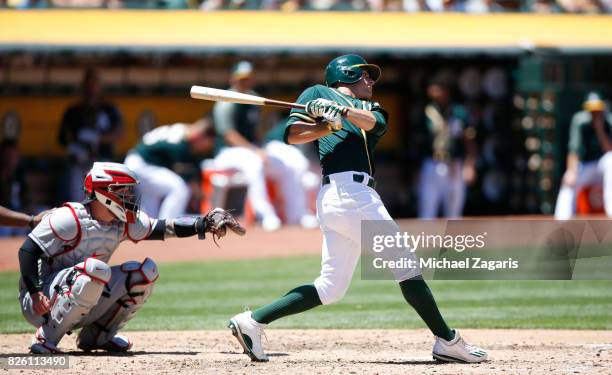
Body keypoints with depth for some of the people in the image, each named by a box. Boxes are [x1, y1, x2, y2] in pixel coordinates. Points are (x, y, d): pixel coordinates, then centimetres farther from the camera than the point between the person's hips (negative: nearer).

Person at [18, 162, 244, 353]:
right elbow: (28, 251, -21)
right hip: (41, 300, -8)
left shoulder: (124, 222, 3)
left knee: (144, 272, -1)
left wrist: (204, 225, -11)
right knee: (96, 269, -36)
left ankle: (96, 336, 5)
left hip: (80, 305, 8)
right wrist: (36, 293, -31)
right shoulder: (70, 218, -20)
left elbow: (165, 228, 3)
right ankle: (46, 339, -25)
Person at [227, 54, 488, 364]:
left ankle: (252, 322, 5)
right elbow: (292, 134, 0)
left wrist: (341, 111, -17)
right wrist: (329, 126, -12)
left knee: (331, 288, 6)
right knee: (407, 264, -6)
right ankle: (447, 341, -6)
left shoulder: (368, 108, 27)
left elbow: (374, 122, 1)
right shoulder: (318, 93, 11)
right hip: (347, 190, -8)